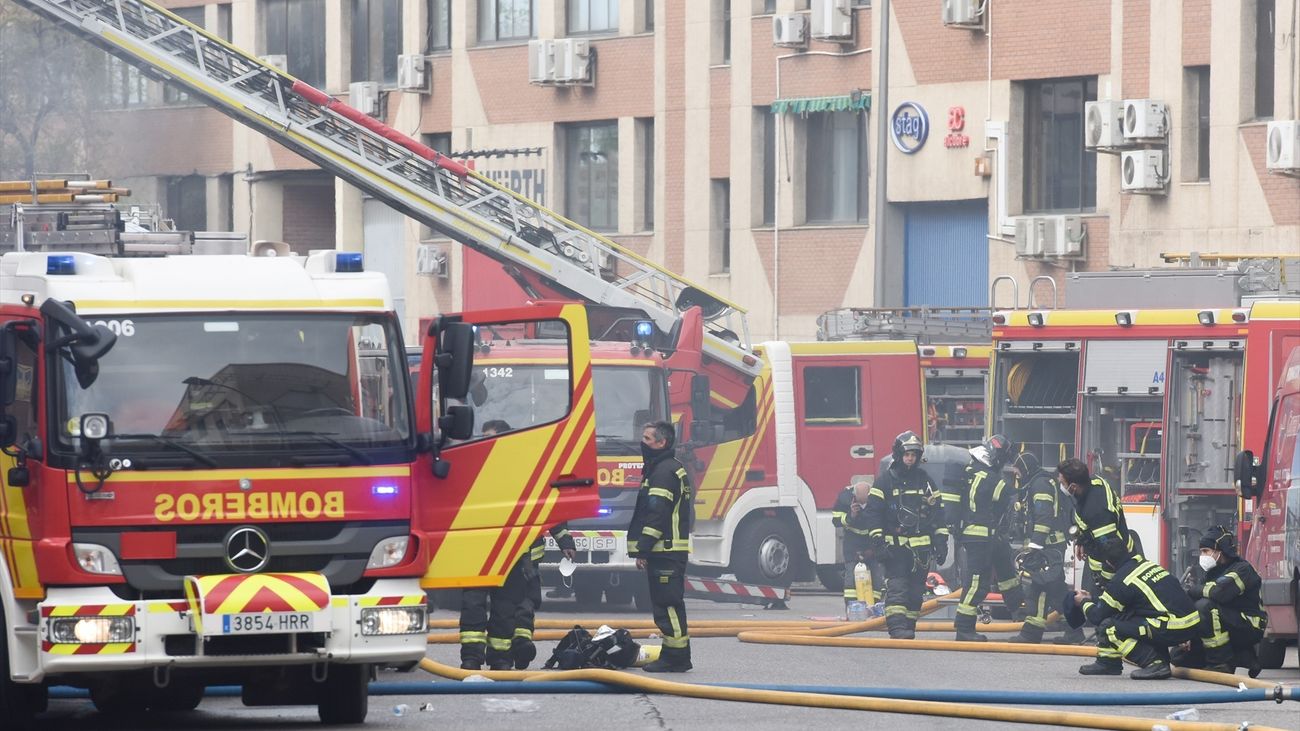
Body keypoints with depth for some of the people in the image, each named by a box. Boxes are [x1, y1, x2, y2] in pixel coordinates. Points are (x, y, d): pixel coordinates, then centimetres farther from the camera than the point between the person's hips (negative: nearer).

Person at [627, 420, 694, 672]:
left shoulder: (664, 471, -13)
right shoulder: (668, 468, 22)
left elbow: (657, 514, -20)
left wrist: (643, 549, -20)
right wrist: (644, 548, 21)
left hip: (666, 549, -11)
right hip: (667, 550, 11)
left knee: (668, 604, -11)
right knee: (666, 604, 13)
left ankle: (676, 658, -12)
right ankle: (673, 655, 16)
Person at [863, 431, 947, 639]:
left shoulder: (924, 480, 11)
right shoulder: (885, 481, 0)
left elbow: (937, 512, 13)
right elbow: (872, 511, -3)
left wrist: (941, 541, 7)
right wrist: (878, 540, -12)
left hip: (920, 547, 4)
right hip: (895, 544, -4)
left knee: (916, 589, 5)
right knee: (896, 586, -14)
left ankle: (909, 627, 13)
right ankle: (897, 627, -22)